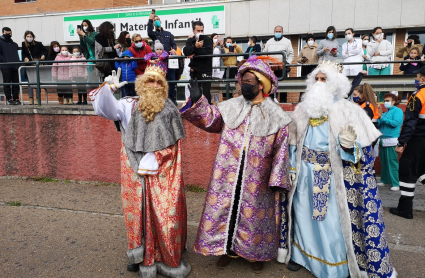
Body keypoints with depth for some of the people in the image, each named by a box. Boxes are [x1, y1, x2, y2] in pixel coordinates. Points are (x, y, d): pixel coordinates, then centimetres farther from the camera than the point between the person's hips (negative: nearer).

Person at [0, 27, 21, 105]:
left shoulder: (14, 44, 21)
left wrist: (18, 62, 9)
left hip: (15, 66, 5)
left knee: (16, 83, 2)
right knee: (7, 83, -2)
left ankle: (16, 98, 7)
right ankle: (9, 99, 2)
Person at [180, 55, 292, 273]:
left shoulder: (275, 115, -3)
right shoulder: (230, 107, 2)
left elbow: (281, 150, -3)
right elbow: (209, 118, -8)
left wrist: (278, 180, -5)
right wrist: (197, 101, -25)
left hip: (257, 180, -1)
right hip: (229, 177, 2)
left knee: (254, 214, 12)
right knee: (225, 209, 10)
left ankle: (256, 253, 35)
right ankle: (227, 248, 33)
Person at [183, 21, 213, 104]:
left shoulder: (208, 40, -1)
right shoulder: (190, 40, 9)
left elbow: (209, 52, -19)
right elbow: (185, 51, -10)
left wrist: (194, 55, -16)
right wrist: (195, 46, -26)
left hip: (206, 70, -3)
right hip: (195, 71, 4)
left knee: (206, 92, -3)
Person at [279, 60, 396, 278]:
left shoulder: (349, 111, -7)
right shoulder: (302, 109, 6)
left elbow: (362, 151, -8)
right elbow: (293, 144, 11)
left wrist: (349, 145, -30)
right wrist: (292, 168, 6)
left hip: (334, 177, -3)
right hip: (304, 175, 4)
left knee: (333, 221, 5)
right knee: (303, 215, 15)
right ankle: (300, 253, 35)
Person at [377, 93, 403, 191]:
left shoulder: (397, 111, 0)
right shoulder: (385, 113, 21)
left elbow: (395, 123, -16)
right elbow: (378, 125, 19)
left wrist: (382, 118, -11)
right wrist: (378, 120, 2)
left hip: (391, 140, -7)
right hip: (382, 140, 7)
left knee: (392, 162, -8)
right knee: (384, 162, 11)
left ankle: (396, 183, -5)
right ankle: (385, 180, 20)